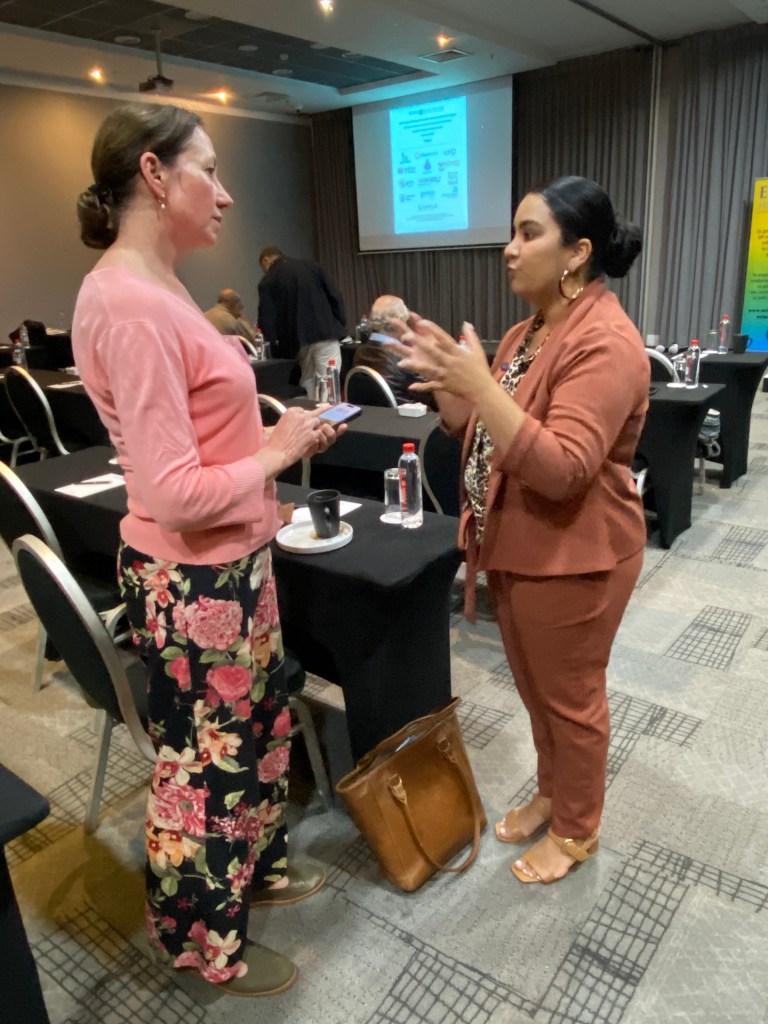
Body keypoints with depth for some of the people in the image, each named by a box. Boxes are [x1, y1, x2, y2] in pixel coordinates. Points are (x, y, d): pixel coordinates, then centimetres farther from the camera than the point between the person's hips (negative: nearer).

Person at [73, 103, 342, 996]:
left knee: (258, 723, 26)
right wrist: (278, 453, -14)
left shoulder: (152, 290, 8)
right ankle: (201, 940, 40)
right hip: (191, 583, -10)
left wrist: (277, 433, 4)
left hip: (229, 565, 10)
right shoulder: (129, 305, -23)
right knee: (204, 759, 12)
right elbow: (174, 494, -28)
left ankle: (255, 867, 52)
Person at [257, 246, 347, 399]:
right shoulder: (310, 265, 11)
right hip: (326, 333, 0)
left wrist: (272, 344, 5)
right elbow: (334, 295, 7)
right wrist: (340, 325, 11)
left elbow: (266, 318, -2)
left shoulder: (267, 281, 4)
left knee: (307, 385, 13)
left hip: (298, 340, 0)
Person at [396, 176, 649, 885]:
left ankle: (578, 830, 34)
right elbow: (479, 431, 11)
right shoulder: (530, 330, 9)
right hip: (518, 549, 9)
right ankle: (551, 796, 44)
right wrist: (446, 380, -6)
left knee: (571, 698, 11)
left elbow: (561, 468, -30)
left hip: (572, 559, -9)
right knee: (537, 692, 22)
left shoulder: (605, 342, -20)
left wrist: (479, 383, -33)